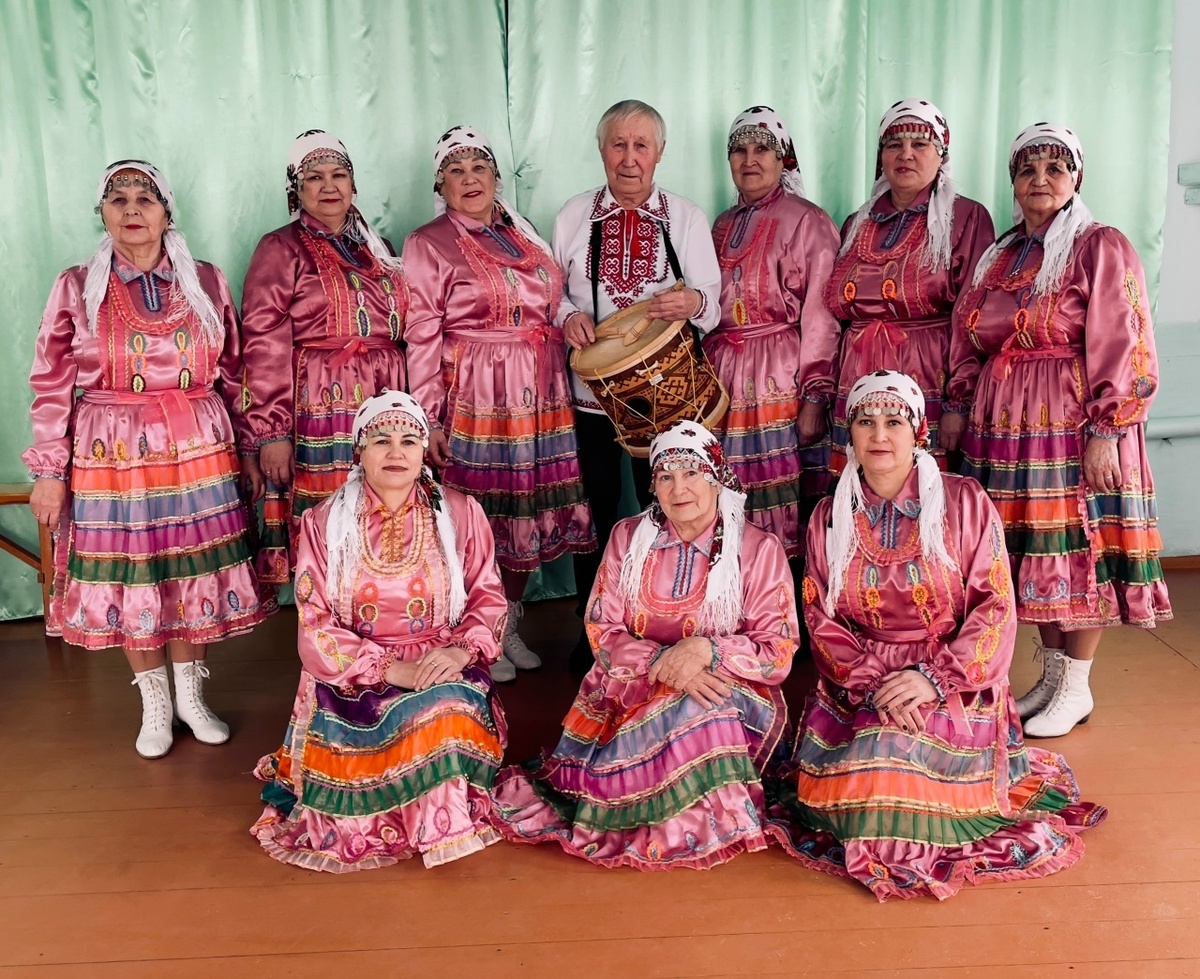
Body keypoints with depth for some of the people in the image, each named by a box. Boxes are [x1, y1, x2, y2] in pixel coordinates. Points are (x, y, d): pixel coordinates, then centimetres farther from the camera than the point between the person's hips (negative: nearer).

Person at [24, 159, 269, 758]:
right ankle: (154, 706, 23)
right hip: (113, 460, -1)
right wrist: (49, 471, -2)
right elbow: (51, 387, 1)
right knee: (129, 578, 5)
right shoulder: (76, 288, 1)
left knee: (193, 573, 7)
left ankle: (191, 697, 25)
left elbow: (233, 376, 9)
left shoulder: (207, 283, 5)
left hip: (197, 454, 1)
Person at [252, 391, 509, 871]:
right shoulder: (323, 523, 1)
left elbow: (489, 598, 4)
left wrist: (461, 650, -17)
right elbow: (315, 627, -5)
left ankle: (447, 822, -6)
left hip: (444, 673, 1)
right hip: (352, 679, -1)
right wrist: (390, 669, -18)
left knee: (450, 708, -31)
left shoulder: (460, 513, 4)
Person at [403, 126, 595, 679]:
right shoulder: (428, 244, 0)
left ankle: (510, 626, 24)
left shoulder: (523, 235, 16)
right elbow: (423, 337, -6)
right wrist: (430, 419, -11)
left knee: (527, 508, 9)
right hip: (475, 398, -5)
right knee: (480, 514, -2)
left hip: (540, 396, 6)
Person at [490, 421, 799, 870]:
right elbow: (601, 631, -1)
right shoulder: (628, 537, 4)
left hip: (729, 693, -2)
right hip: (631, 690, 2)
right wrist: (663, 662, -20)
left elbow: (778, 653, -7)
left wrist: (708, 650, -25)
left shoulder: (759, 549, -3)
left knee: (699, 714, -32)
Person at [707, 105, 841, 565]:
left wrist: (815, 397, -14)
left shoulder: (806, 221, -2)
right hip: (725, 379, 6)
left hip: (781, 380, -6)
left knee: (783, 513, -5)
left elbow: (820, 315, -8)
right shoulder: (723, 225, 18)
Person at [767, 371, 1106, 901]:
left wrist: (935, 677, -17)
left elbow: (995, 608, -4)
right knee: (859, 780, -20)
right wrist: (871, 683, -14)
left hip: (955, 685, -2)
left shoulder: (964, 502, 0)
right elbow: (821, 619, 3)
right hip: (858, 685, 2)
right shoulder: (829, 517, 7)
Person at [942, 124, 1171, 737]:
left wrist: (1105, 433, -17)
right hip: (1004, 423, 6)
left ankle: (1076, 688, 12)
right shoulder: (1000, 256, 15)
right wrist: (959, 407, 10)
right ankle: (1050, 674, 23)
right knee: (1027, 553, 9)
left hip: (1072, 423, -6)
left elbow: (1121, 351, -10)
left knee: (1075, 550, -1)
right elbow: (970, 343, 18)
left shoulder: (1101, 249, -4)